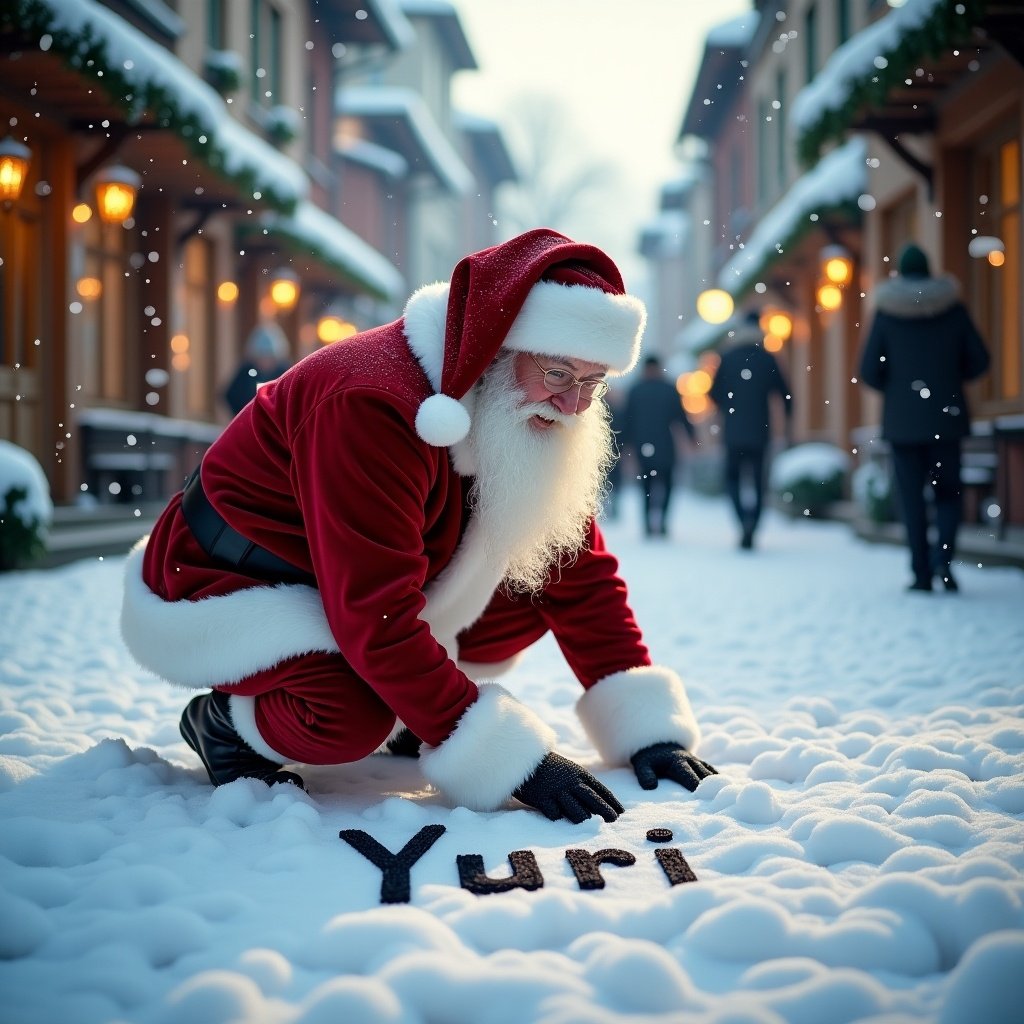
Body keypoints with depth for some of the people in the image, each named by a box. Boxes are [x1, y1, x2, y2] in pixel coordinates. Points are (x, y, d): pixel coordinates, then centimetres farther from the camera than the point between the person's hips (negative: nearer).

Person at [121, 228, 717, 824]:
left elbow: (580, 573, -5)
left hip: (346, 593, 8)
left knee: (535, 586, -7)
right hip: (222, 589, -8)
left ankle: (400, 714, 9)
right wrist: (512, 762, -38)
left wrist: (647, 727, -14)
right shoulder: (373, 405, -34)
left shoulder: (532, 417, -7)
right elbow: (376, 619, -37)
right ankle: (223, 720, -3)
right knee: (354, 716, -35)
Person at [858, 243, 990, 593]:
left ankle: (922, 573, 3)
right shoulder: (952, 307, 0)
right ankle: (943, 557, -12)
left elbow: (869, 370, -5)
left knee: (911, 497, 5)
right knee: (947, 492, 10)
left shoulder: (886, 311, -4)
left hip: (902, 419, -1)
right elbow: (979, 360, 2)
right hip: (946, 416, 1)